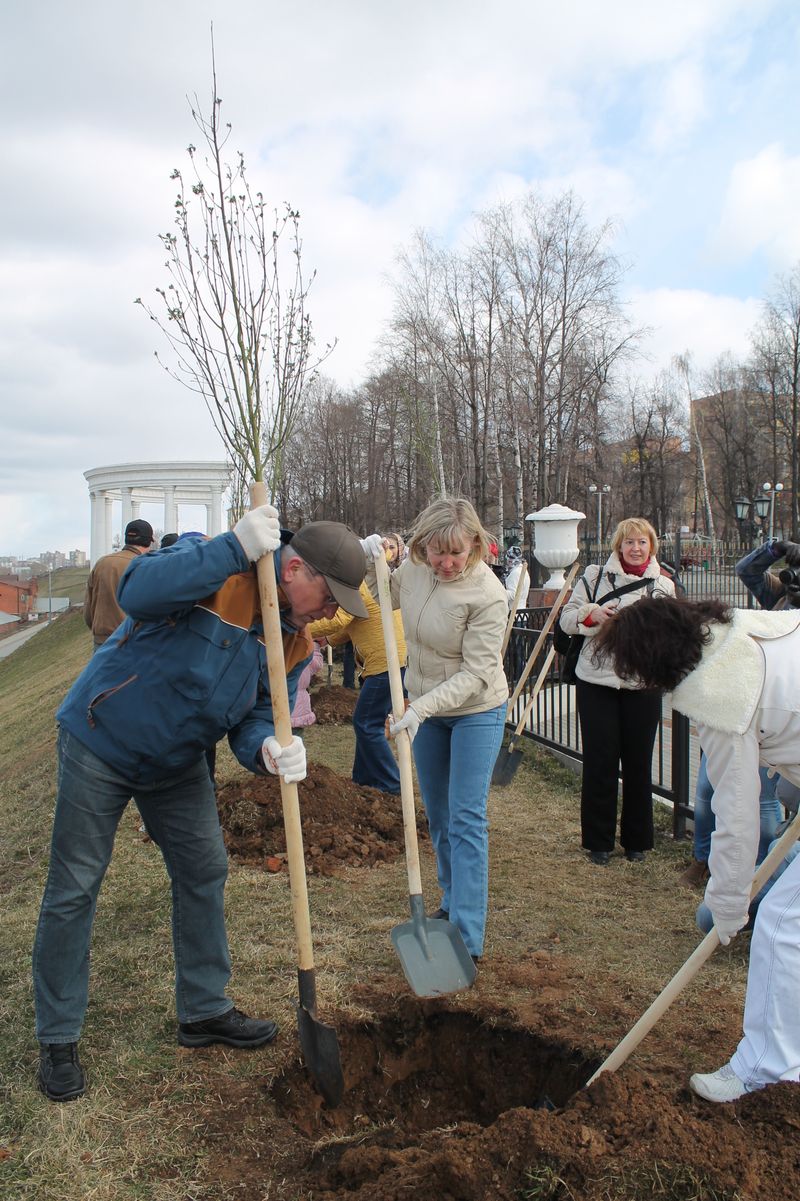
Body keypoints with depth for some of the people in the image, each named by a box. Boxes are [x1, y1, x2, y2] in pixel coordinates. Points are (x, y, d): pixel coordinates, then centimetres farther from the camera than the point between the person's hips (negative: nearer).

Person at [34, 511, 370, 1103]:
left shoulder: (294, 643, -6)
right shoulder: (215, 564, -25)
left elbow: (255, 719, -5)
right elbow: (137, 592, -43)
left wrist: (269, 749, -30)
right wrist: (234, 548, -49)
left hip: (178, 764, 6)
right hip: (100, 743, -6)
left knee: (205, 873, 10)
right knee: (74, 888, 3)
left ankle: (205, 1009, 29)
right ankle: (58, 1039, 19)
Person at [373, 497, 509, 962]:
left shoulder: (487, 595, -26)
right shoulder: (414, 568, -9)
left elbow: (475, 674, -25)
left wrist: (421, 708, -34)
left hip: (476, 711, -6)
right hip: (427, 708, 6)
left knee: (466, 819, -8)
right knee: (438, 815, 17)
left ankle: (468, 940, -3)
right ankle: (453, 902, 37)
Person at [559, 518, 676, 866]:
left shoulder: (664, 586, 7)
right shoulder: (595, 575, 1)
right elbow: (566, 618, 2)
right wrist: (591, 614, -16)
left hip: (642, 685, 2)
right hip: (596, 683, -1)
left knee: (638, 762, 8)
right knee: (599, 761, 3)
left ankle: (636, 840, 24)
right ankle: (599, 841, 17)